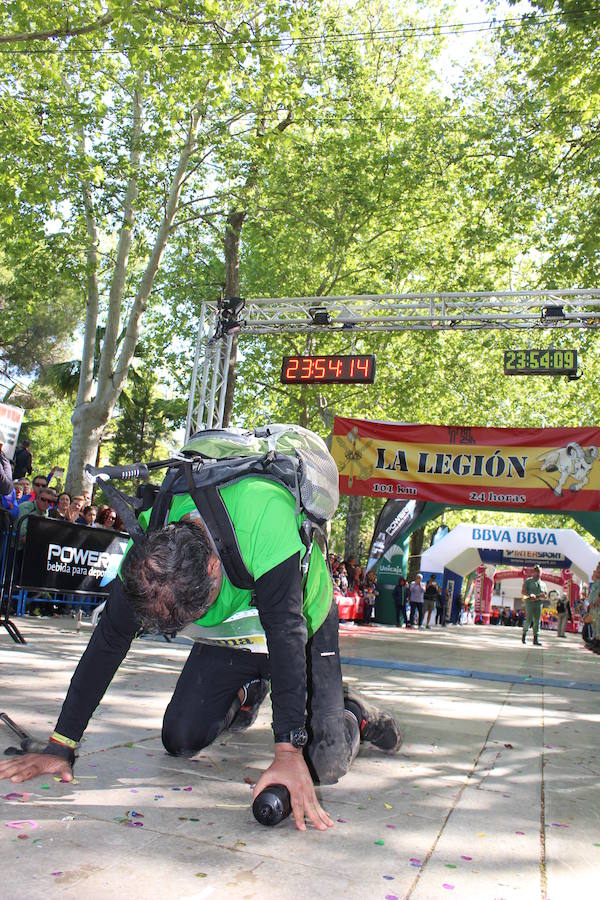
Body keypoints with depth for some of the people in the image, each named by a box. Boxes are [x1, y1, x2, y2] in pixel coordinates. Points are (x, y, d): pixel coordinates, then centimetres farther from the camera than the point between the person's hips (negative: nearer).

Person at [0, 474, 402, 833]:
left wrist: (289, 752, -44)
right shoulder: (146, 550, -26)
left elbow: (286, 633, -42)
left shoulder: (263, 512, -42)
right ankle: (246, 697, 28)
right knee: (180, 741, -2)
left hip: (303, 626, -4)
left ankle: (352, 714, 19)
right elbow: (108, 642, -18)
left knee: (324, 763, -15)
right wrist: (60, 747, -19)